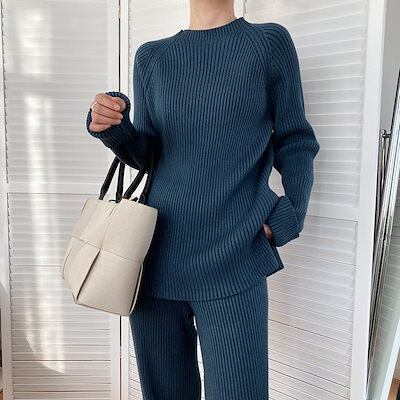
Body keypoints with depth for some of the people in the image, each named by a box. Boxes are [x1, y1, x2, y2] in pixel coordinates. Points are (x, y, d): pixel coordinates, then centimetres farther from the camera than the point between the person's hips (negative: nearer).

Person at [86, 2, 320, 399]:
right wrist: (112, 128, -9)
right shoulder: (152, 56, 10)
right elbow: (144, 154, 11)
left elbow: (295, 143, 6)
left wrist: (288, 218, -6)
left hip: (232, 265, -2)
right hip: (156, 257, 3)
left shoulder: (270, 41, 3)